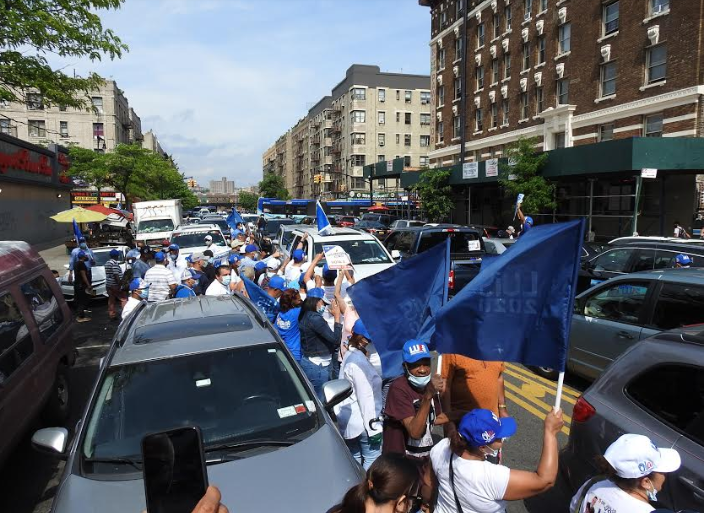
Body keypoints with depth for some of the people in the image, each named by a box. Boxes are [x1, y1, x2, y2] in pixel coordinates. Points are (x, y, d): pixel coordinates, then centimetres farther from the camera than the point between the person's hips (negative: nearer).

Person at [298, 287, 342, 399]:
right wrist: (337, 316, -14)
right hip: (318, 366, -10)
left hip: (307, 361, 10)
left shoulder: (305, 316, 10)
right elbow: (335, 339, -21)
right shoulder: (315, 318, -19)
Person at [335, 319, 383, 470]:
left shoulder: (349, 355, 10)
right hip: (361, 421, -10)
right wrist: (374, 426, -17)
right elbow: (365, 396, -20)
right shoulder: (359, 361, -20)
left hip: (348, 419, 10)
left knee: (354, 458, 17)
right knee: (372, 459, 0)